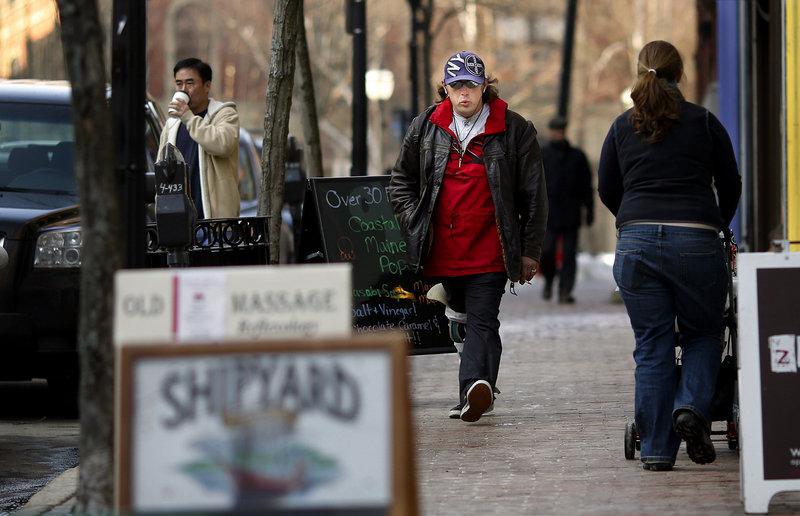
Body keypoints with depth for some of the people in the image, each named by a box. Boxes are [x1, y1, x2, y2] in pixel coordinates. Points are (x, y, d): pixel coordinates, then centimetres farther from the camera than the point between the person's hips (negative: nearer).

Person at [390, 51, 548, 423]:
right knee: (465, 314, 12)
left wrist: (530, 251, -1)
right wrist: (414, 221, 5)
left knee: (482, 319, -15)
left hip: (489, 251, -4)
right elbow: (402, 179, 21)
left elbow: (533, 196, 2)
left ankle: (475, 387, -30)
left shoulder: (514, 130, 0)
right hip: (442, 250, 4)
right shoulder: (426, 127, 8)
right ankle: (480, 390, 20)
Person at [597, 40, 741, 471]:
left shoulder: (623, 126, 11)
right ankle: (691, 407, -11)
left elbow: (607, 189, 16)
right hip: (695, 240, -2)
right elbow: (730, 186, 11)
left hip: (636, 241, 2)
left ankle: (656, 449, 3)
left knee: (651, 344, 6)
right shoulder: (704, 122, 6)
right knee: (703, 334, 14)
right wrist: (716, 226, 30)